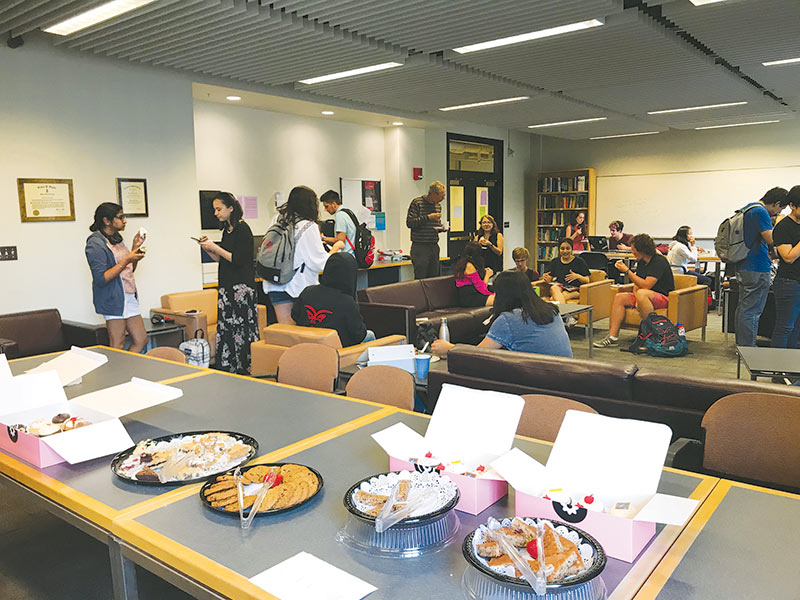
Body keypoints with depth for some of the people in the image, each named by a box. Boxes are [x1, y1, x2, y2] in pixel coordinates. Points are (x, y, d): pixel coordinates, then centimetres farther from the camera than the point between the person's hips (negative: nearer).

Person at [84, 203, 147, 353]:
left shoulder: (116, 238, 14)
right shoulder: (95, 243, -12)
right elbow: (101, 279, -19)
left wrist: (135, 248, 8)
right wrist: (126, 260, -21)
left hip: (129, 297, 9)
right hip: (113, 300, -9)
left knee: (141, 340, 8)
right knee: (117, 347, -4)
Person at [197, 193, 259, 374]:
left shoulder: (242, 229, -10)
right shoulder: (227, 230, 16)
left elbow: (238, 260, -17)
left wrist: (215, 248, -11)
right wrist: (208, 249, 7)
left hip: (241, 287, -9)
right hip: (227, 287, 9)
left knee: (241, 327, -6)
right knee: (225, 328, 7)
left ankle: (246, 369, 0)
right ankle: (226, 370, 12)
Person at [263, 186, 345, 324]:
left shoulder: (280, 220, 3)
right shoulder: (308, 226, -13)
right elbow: (321, 263, -12)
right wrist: (336, 247, 4)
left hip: (275, 285, 5)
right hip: (300, 284, -5)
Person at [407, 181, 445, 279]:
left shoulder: (438, 205, 14)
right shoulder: (417, 203, -7)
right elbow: (409, 223, -14)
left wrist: (441, 227, 5)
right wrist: (428, 217, -19)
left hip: (434, 246, 7)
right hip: (420, 247, -6)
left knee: (434, 278, 7)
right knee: (420, 279, -7)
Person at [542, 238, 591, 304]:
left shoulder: (579, 261, 8)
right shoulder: (554, 261, 17)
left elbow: (587, 281, 3)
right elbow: (550, 280, 15)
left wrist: (578, 276, -18)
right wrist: (546, 278, -10)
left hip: (573, 289, -1)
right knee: (553, 288, -37)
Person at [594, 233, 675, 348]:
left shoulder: (659, 261, -17)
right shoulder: (641, 262, 10)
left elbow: (646, 285, -26)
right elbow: (637, 284, 15)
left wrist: (627, 270, -22)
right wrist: (636, 299, -5)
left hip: (664, 297, -8)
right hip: (645, 297, 9)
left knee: (642, 293, -37)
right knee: (619, 297, -10)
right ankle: (612, 336, -16)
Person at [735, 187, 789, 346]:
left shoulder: (746, 208, 15)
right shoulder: (761, 212, -16)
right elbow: (771, 239, -19)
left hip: (743, 266, 10)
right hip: (757, 269, -10)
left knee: (743, 307, 15)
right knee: (752, 311, -6)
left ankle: (740, 345, 22)